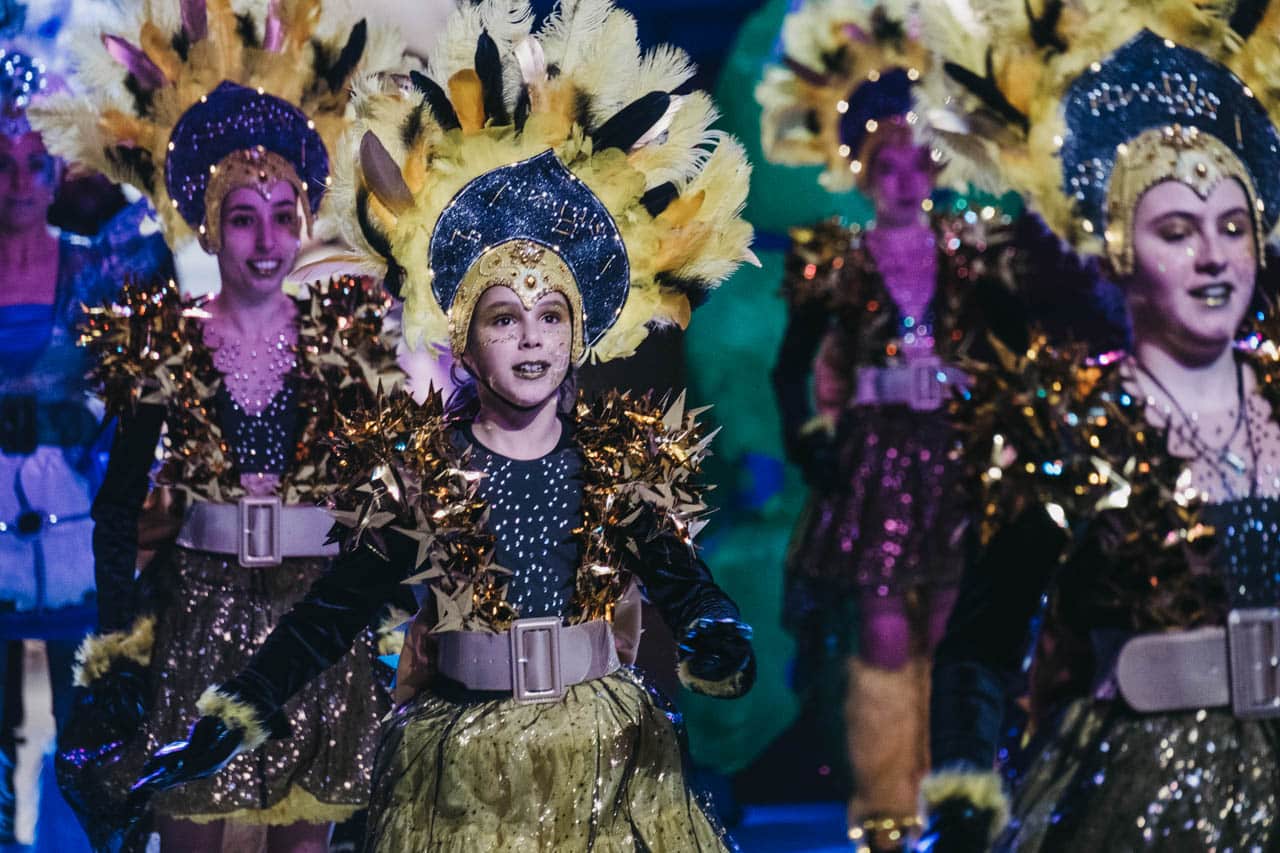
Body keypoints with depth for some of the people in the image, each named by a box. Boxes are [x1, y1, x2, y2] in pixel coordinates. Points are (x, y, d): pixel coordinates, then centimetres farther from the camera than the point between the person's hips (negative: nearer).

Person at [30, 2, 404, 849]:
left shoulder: (345, 339, 0)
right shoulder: (162, 344, -1)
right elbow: (118, 507, 3)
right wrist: (118, 640, -1)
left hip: (323, 616, 1)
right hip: (200, 613, 0)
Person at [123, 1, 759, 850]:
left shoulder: (625, 460, 0)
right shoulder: (415, 463, -2)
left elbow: (683, 581, -5)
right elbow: (337, 605, -1)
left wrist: (717, 638, -29)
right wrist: (231, 720, -7)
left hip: (605, 768, 1)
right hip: (461, 774, -1)